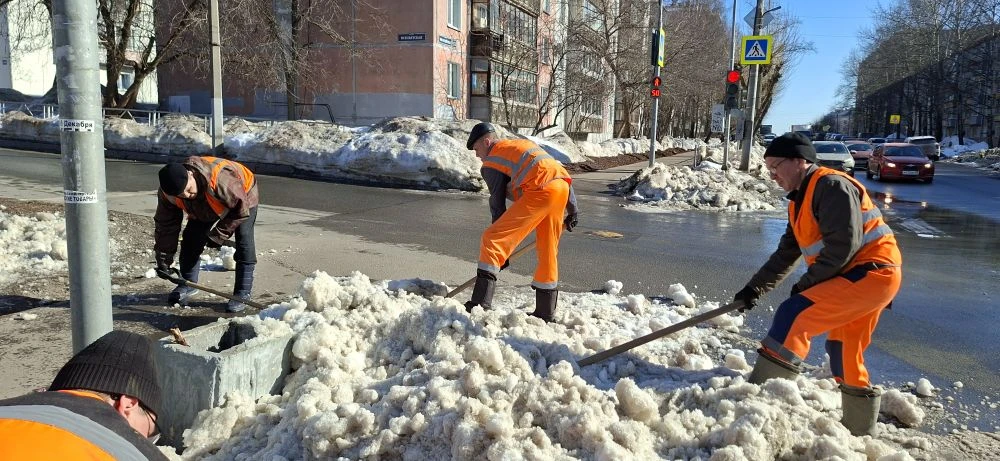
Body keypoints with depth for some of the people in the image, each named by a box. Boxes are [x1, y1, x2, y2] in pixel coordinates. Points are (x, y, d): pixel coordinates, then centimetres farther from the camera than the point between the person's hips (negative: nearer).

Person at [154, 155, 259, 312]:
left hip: (243, 197, -5)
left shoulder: (220, 179, -47)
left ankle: (242, 294, -13)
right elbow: (166, 225, -14)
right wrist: (163, 260, -11)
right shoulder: (168, 192, -27)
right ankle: (188, 284, 19)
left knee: (244, 243, -20)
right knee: (191, 239, -3)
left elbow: (241, 209, -34)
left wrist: (219, 234, -28)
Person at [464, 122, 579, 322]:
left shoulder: (491, 162, 11)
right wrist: (572, 210, 30)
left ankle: (481, 303, -12)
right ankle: (545, 314, 26)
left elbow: (497, 204, 9)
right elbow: (561, 172, 27)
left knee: (491, 240, -5)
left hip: (541, 191, -8)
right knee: (548, 251, 18)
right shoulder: (524, 144, 33)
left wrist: (501, 254, 14)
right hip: (563, 186, 8)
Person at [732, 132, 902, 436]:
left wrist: (806, 282, -12)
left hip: (872, 273, -10)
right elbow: (786, 254, 20)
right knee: (844, 356, 17)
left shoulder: (831, 185, -13)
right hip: (857, 278, 10)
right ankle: (859, 428, 31)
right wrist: (754, 288, 12)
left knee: (795, 314, -21)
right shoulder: (800, 201, 17)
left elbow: (843, 246, -21)